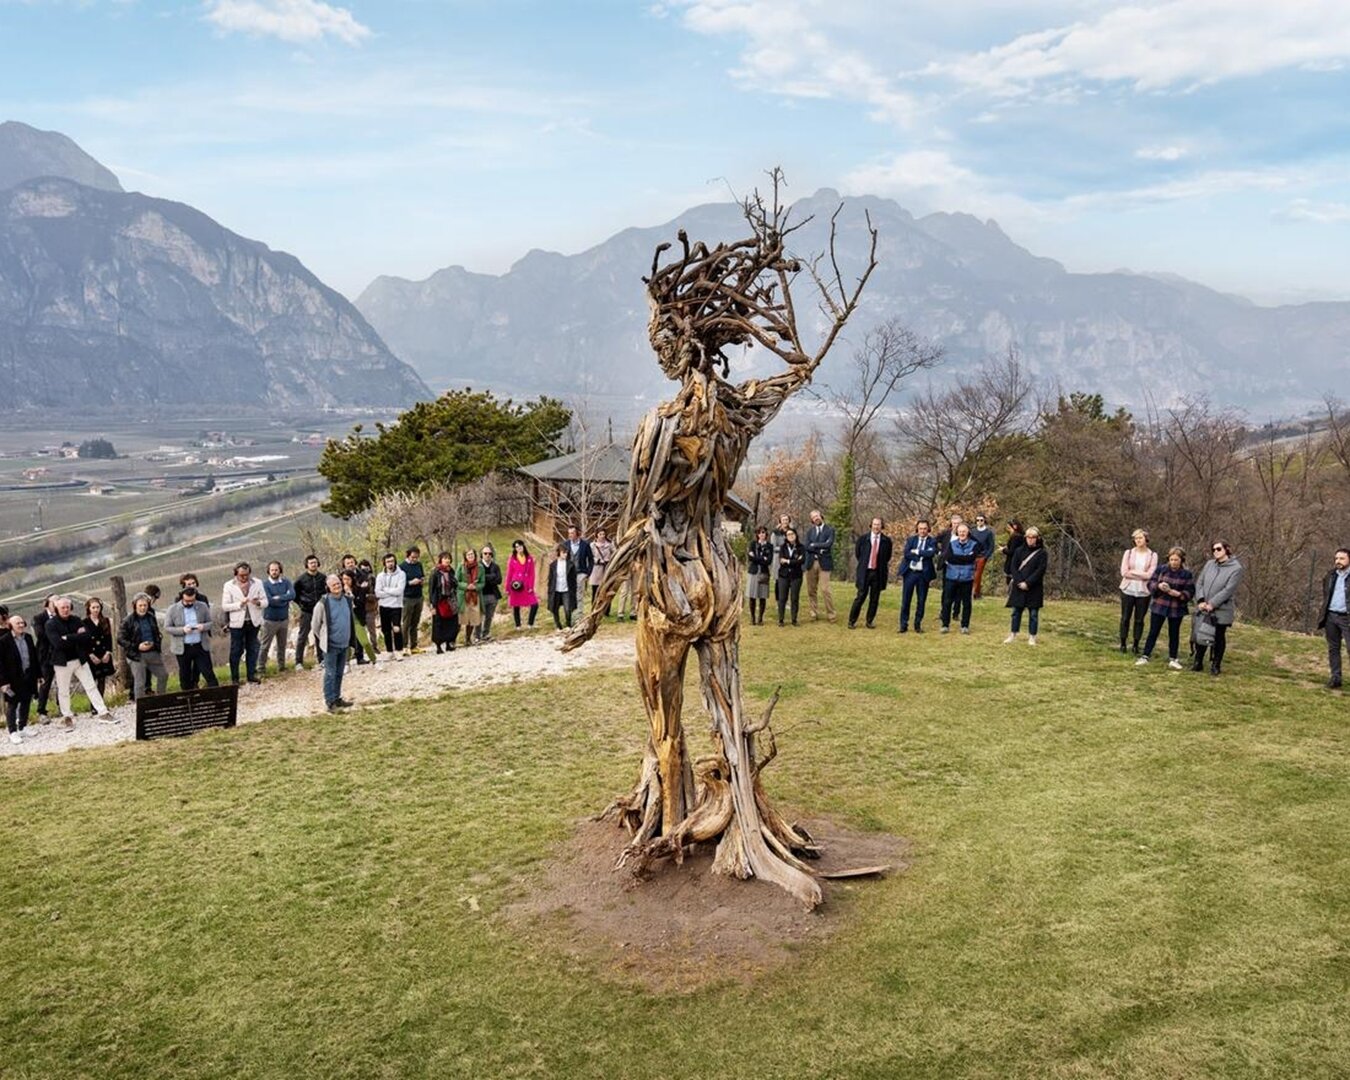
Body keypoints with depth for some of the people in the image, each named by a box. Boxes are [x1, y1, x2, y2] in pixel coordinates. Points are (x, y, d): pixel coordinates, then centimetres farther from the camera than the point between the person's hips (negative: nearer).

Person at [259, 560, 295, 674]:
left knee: (282, 645, 15)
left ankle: (281, 666, 27)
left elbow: (292, 595, -14)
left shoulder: (286, 582, 1)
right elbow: (269, 601, -21)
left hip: (284, 619, 4)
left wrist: (278, 598, -21)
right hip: (270, 620, -4)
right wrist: (285, 600, -12)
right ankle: (261, 668, 9)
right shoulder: (264, 584, -11)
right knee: (264, 646, 1)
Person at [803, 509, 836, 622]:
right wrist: (819, 550, -12)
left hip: (824, 563, -4)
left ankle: (830, 614, -1)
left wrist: (814, 545, -4)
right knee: (811, 590, 6)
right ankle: (814, 613, 15)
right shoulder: (810, 531, 13)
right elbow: (806, 546, 0)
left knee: (825, 590, -10)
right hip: (811, 562, 4)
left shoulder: (830, 529, 2)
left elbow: (828, 544, -12)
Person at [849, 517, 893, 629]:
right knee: (860, 596, -2)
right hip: (865, 571, -1)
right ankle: (852, 621, 6)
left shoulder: (886, 541, 0)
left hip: (878, 573, 1)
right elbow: (857, 553, 14)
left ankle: (870, 621, 17)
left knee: (874, 599, 6)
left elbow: (888, 557, 14)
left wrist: (881, 565, 10)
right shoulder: (863, 538, 0)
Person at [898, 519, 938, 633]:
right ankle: (903, 625, 9)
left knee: (921, 601, 5)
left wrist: (916, 552, -13)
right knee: (905, 600, 2)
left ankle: (918, 624, 16)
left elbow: (931, 553, -18)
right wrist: (922, 555, -12)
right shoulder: (911, 539, 5)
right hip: (910, 572, 1)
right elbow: (906, 554, -9)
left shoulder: (932, 541, 2)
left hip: (923, 574, 0)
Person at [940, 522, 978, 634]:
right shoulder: (951, 544, 4)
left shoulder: (974, 545, 0)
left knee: (966, 602, 6)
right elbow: (947, 557, -10)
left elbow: (970, 558, -15)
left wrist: (954, 558, -11)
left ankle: (965, 626, 16)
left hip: (967, 578, -1)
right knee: (947, 601, 3)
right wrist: (963, 559, -14)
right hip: (951, 577, 1)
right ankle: (945, 625, 12)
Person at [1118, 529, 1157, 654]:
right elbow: (1124, 572, -8)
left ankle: (1136, 645, 15)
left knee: (1139, 619, 6)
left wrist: (1133, 571, -11)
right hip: (1128, 590, 1)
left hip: (1143, 592, 0)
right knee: (1125, 618, 6)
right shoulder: (1128, 552, 1)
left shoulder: (1153, 555, -1)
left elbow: (1149, 575, -11)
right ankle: (1123, 644, 15)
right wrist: (1141, 575, -11)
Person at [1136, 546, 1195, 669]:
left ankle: (1172, 659, 22)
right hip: (1158, 607, 0)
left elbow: (1190, 592, -5)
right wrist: (1158, 586, -20)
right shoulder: (1161, 569, -2)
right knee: (1153, 632, 6)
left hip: (1176, 609, 0)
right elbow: (1150, 583, 0)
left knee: (1174, 634, 10)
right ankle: (1145, 656, 13)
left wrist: (1179, 594, -22)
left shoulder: (1187, 574, -5)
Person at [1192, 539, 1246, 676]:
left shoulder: (1236, 568, -8)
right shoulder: (1209, 564, 8)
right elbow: (1199, 583, 6)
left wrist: (1212, 604, -18)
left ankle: (1216, 665, 17)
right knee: (1200, 635, 9)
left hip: (1221, 610, -4)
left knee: (1219, 638, 6)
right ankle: (1198, 662, 23)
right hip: (1203, 608, 4)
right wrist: (1200, 600, -9)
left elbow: (1228, 590, -15)